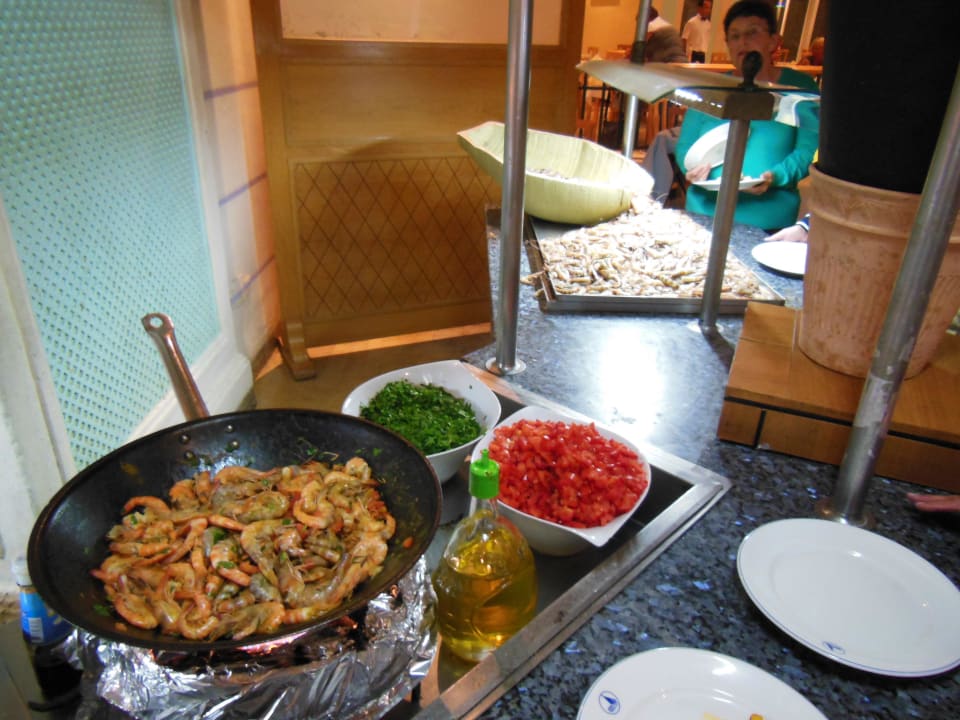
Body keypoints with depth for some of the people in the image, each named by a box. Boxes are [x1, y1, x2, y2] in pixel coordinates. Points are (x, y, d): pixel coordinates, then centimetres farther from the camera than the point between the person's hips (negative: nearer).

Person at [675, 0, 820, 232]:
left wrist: (774, 177, -22)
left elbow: (809, 149, -5)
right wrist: (692, 167, -10)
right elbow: (685, 145, 11)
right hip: (704, 214, 2)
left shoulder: (800, 88, 3)